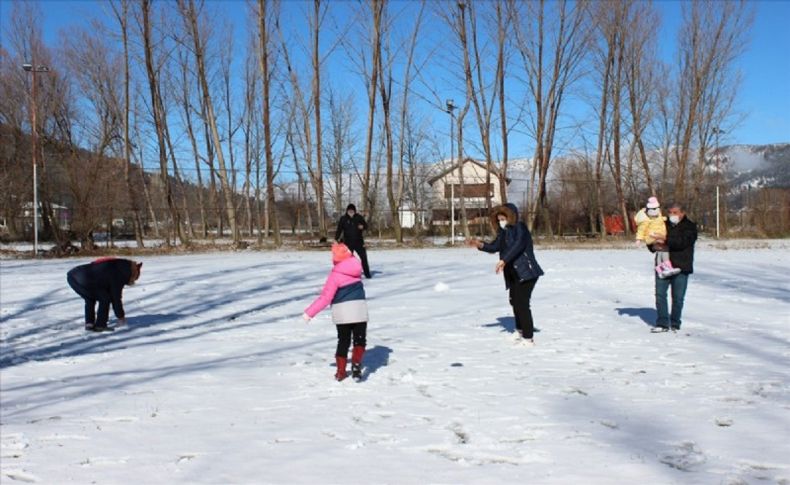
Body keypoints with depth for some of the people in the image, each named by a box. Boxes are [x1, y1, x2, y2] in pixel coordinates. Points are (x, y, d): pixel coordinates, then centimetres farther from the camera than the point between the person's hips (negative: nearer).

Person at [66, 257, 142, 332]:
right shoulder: (118, 274, -2)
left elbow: (110, 293, 32)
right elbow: (116, 297, 5)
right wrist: (121, 316, 19)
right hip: (83, 280, -9)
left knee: (90, 299, 29)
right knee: (105, 299, 6)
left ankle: (89, 323, 24)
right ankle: (100, 325, 9)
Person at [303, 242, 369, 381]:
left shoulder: (336, 274, -12)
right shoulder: (356, 268, 3)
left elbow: (326, 297, -15)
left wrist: (310, 312, -11)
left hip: (342, 312, -2)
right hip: (359, 309, 2)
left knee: (343, 342, 13)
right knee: (359, 340, 9)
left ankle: (341, 371, 17)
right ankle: (356, 364, -14)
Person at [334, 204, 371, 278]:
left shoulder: (359, 217, -2)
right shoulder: (343, 219, -6)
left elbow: (366, 226, 4)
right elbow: (339, 229, -9)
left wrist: (362, 226, -20)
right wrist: (336, 239, -19)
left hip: (359, 242, 1)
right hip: (348, 243, -1)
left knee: (364, 258, 2)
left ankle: (367, 274, 11)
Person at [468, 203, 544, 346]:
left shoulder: (520, 227, -11)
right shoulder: (504, 232, 14)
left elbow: (518, 245, -26)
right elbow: (494, 246, 11)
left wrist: (503, 260, -34)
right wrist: (481, 245, -8)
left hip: (526, 272, -10)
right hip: (514, 274, 10)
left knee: (522, 303, -13)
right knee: (515, 301, 21)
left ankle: (528, 338, -8)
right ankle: (521, 330, 41)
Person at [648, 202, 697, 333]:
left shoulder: (690, 226, 1)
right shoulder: (664, 224, 13)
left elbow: (683, 241, -18)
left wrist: (666, 241, -27)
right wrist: (653, 246, -7)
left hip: (681, 267, -4)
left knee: (678, 297, 2)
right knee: (660, 294, -2)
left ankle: (675, 324, 15)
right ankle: (662, 323, 2)